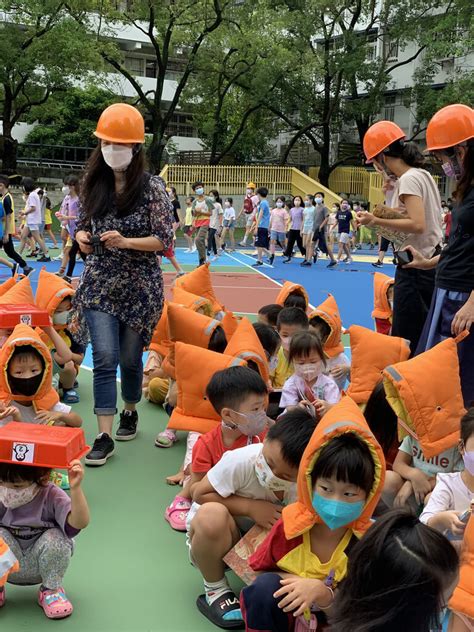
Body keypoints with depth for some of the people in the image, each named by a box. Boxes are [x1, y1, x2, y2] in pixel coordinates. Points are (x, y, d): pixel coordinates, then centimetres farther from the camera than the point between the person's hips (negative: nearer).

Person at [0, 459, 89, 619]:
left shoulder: (52, 496, -21)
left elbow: (79, 523, -36)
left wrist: (75, 489, -48)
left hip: (40, 567, -1)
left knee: (55, 537, -30)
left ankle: (51, 589, -3)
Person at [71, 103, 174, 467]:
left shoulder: (152, 188, -7)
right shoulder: (94, 184, 5)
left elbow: (165, 240, -9)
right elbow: (83, 226, 17)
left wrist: (126, 242, -23)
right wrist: (82, 238, -6)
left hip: (140, 287, -2)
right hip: (99, 285, 2)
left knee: (130, 357, 10)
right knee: (104, 358, -7)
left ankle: (130, 412, 36)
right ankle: (104, 436, -3)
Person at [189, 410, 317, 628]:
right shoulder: (240, 460, -30)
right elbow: (200, 494, -19)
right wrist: (250, 507, -27)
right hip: (211, 540, -2)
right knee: (211, 515, -37)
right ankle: (215, 590, -12)